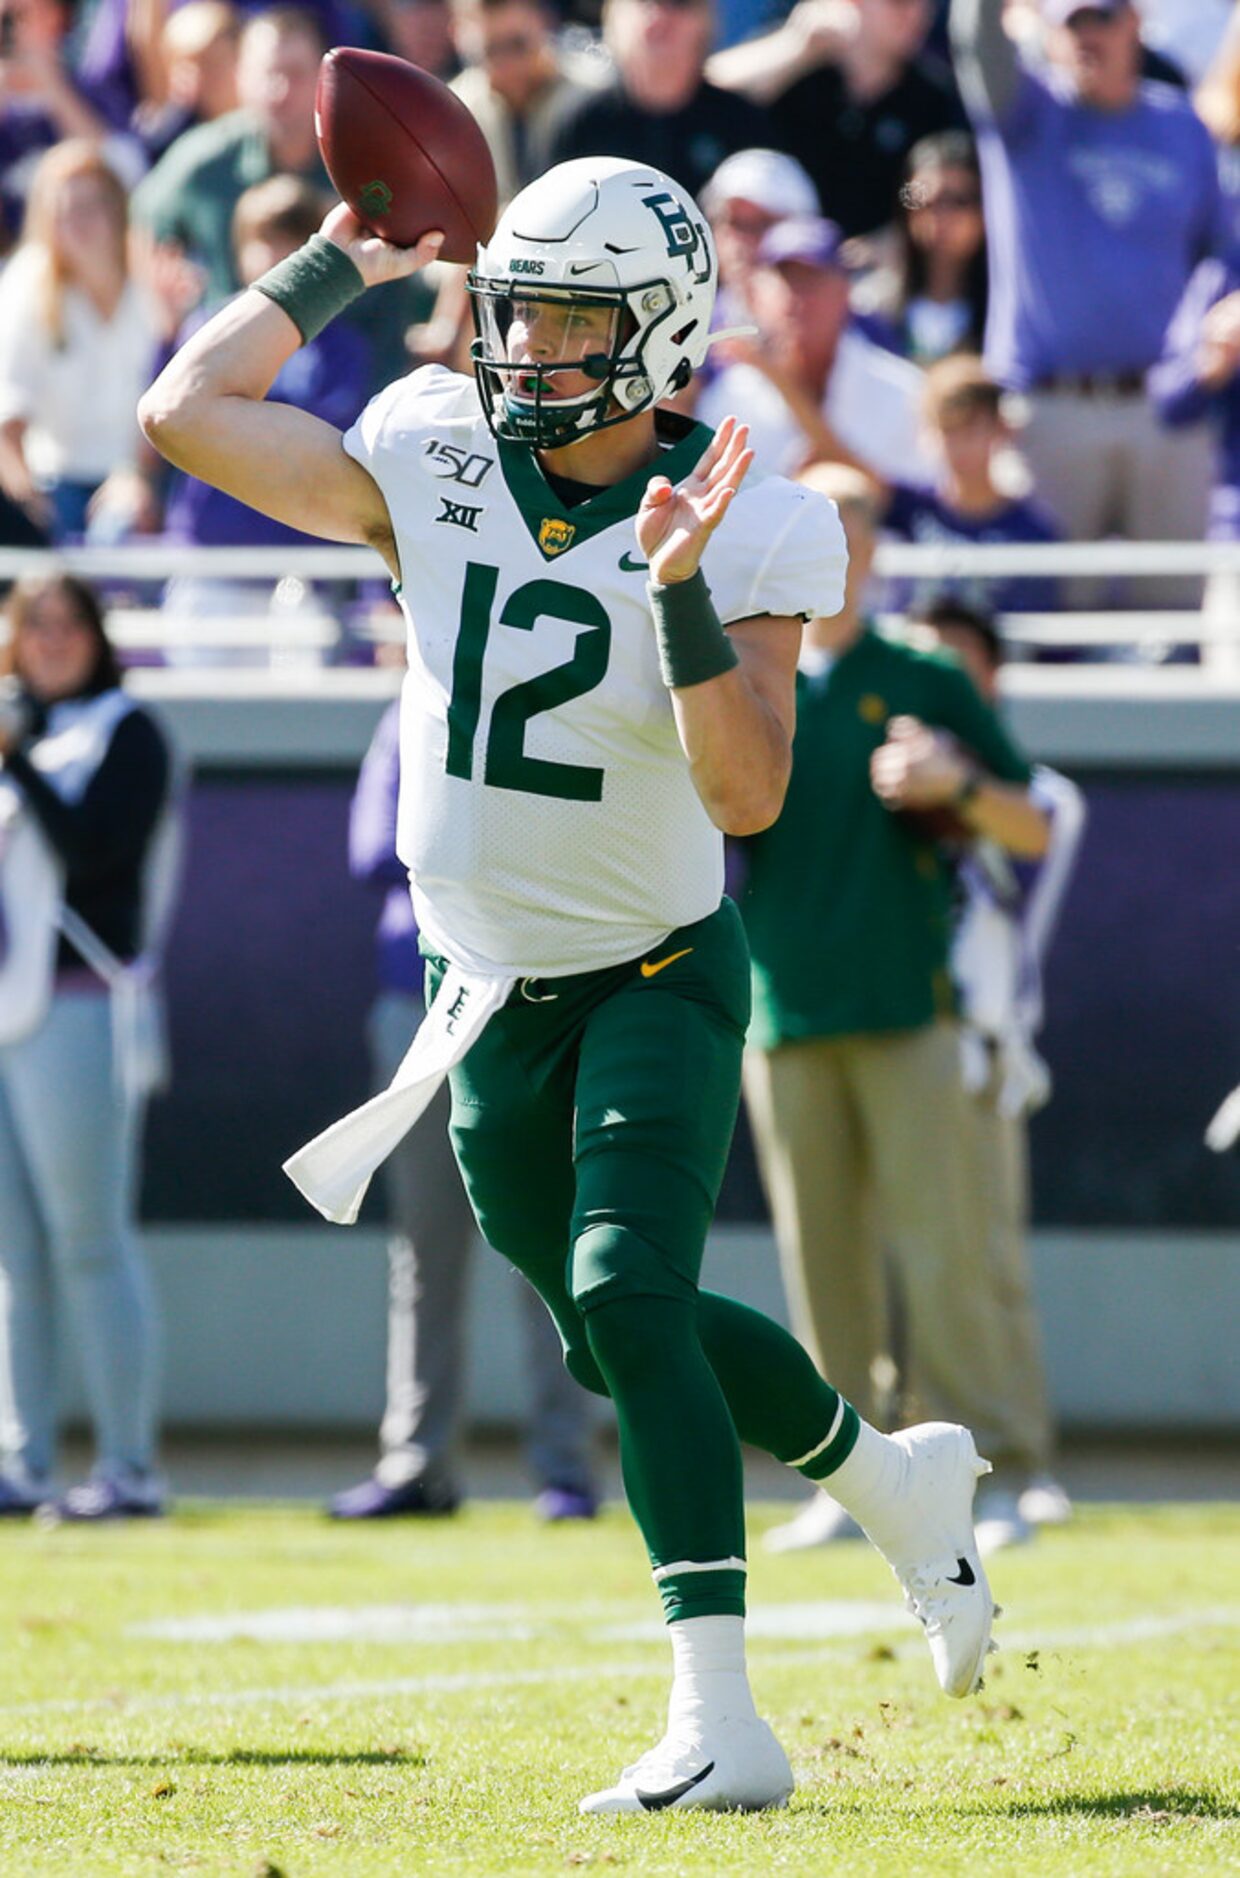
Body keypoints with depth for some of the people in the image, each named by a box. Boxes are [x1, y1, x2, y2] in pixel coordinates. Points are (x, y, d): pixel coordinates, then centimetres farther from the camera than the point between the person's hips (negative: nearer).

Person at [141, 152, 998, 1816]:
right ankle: (897, 1481, 42)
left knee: (629, 1298, -23)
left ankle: (719, 1723, -27)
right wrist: (339, 265, -8)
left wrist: (683, 596, -36)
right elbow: (186, 412, -10)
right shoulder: (429, 469, -6)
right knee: (616, 1338, 15)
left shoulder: (748, 537, -15)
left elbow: (749, 795, -24)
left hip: (658, 976, -5)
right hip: (496, 998, 5)